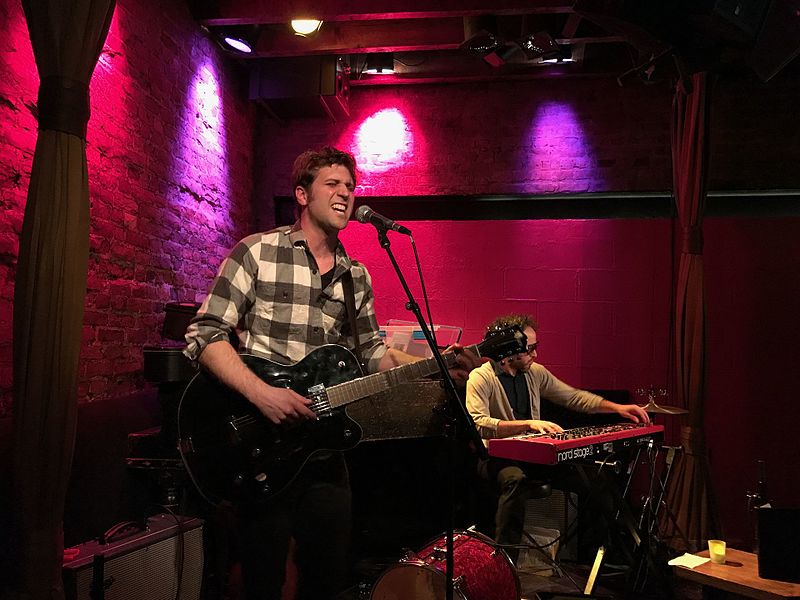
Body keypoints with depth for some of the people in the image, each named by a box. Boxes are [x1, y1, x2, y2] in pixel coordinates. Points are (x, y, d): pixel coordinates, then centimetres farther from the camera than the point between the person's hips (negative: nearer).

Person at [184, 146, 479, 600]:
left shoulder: (357, 277, 10)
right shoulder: (257, 253, -7)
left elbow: (372, 352, 14)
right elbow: (205, 335, -11)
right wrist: (261, 393, -24)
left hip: (325, 454, 5)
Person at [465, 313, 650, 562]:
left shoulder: (535, 373, 8)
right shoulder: (481, 378, -13)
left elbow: (573, 396, 15)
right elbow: (476, 424, -29)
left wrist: (617, 407, 2)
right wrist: (528, 423, -36)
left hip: (533, 454, 6)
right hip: (496, 457, -6)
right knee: (515, 479, -40)